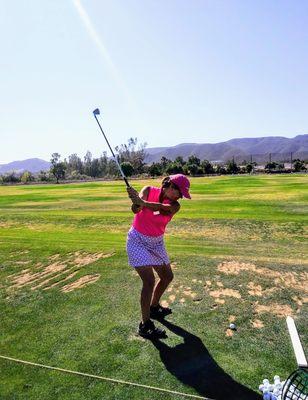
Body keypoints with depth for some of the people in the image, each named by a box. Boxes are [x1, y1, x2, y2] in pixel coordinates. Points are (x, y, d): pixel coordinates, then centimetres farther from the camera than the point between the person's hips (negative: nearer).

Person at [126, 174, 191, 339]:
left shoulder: (174, 205, -11)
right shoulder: (148, 190, -15)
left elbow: (162, 208, -34)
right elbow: (135, 209, -32)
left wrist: (143, 203, -53)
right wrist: (136, 203, -56)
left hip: (157, 243, 6)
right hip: (138, 241, -5)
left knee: (167, 277, 14)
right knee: (149, 280, -16)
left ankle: (154, 307, 39)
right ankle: (145, 325, -1)